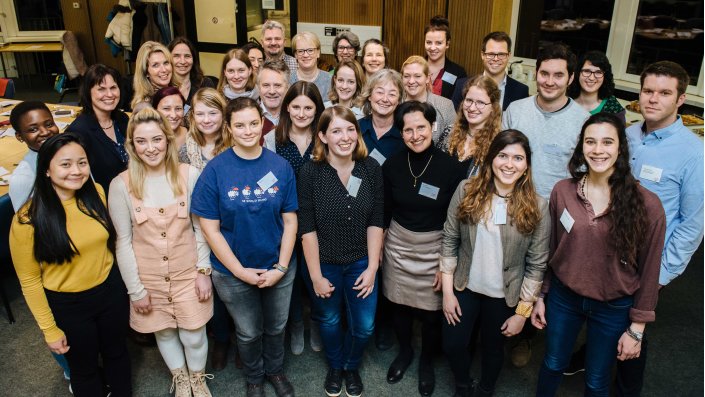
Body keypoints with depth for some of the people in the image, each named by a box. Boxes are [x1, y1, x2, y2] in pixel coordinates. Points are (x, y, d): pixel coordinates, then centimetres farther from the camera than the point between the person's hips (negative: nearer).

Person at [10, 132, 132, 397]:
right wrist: (50, 329, -8)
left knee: (117, 353, 25)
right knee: (84, 368, 19)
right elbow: (29, 280, -12)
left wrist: (126, 285, 11)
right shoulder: (28, 220, -21)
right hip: (67, 305, -3)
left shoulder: (96, 194, -9)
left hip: (111, 291, 4)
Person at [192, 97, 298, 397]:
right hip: (233, 272, -1)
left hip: (278, 268, 2)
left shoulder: (281, 167, -9)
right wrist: (240, 271, -14)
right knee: (249, 333, 20)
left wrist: (281, 267, -13)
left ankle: (275, 370, 51)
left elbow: (290, 221, -6)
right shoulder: (216, 169, -14)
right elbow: (210, 228, -13)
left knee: (276, 327, 22)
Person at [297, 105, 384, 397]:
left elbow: (376, 221, -6)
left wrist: (372, 267, -8)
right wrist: (315, 275, -13)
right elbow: (307, 227, -14)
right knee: (329, 321, 20)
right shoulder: (310, 172, -16)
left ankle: (351, 366, 43)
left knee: (364, 325, 10)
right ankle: (335, 367, 50)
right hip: (324, 263, -1)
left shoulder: (371, 169, -10)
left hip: (361, 263, 2)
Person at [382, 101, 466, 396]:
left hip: (435, 248, -2)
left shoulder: (452, 168, -13)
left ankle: (426, 362, 38)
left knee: (431, 312, 8)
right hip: (397, 246, 2)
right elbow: (383, 213, 5)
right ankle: (404, 351, 45)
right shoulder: (392, 166, -5)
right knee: (399, 305, 15)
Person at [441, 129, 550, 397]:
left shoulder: (537, 207, -14)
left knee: (493, 349, 21)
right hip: (464, 287, 1)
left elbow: (537, 264, -9)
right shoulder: (467, 191, -12)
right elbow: (449, 241, -6)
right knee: (452, 346, 13)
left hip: (504, 295, -1)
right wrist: (447, 292, -5)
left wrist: (522, 312, -7)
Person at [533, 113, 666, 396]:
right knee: (553, 364, 22)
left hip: (613, 308, -1)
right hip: (563, 298, 2)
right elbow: (550, 249, 2)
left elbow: (648, 270, -8)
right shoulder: (562, 191, -10)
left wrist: (637, 328, -4)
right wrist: (542, 295, 7)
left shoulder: (646, 204, -17)